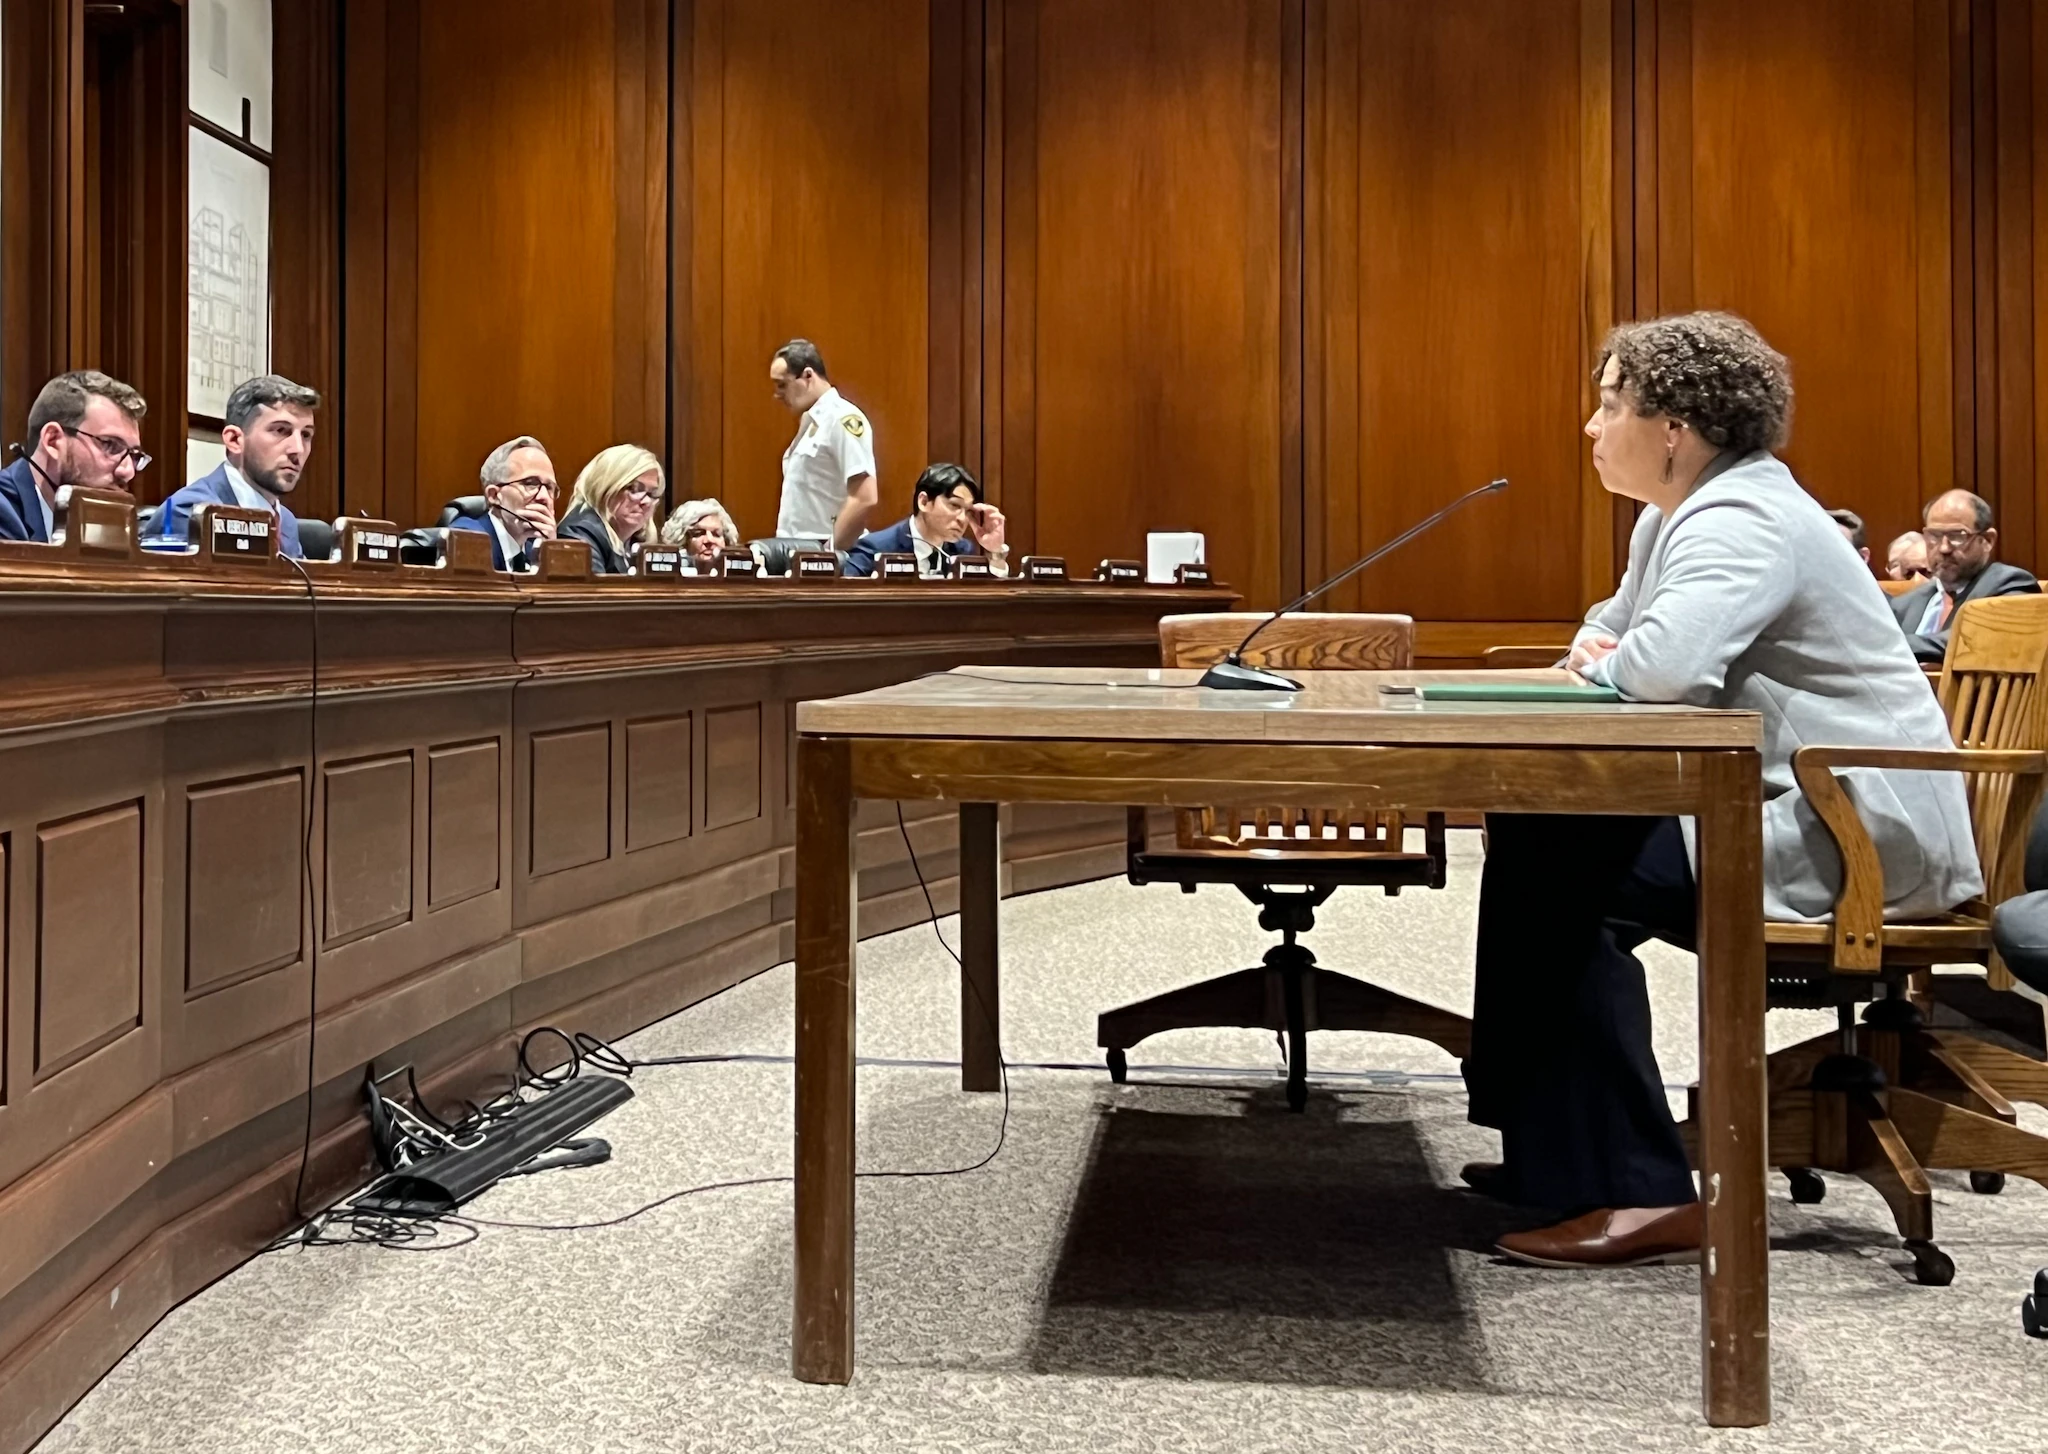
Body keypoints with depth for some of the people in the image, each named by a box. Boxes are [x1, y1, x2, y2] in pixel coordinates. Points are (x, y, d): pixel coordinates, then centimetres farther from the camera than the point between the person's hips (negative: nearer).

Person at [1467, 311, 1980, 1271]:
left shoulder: (1740, 521, -19)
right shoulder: (1681, 512, 15)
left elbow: (1669, 661, -36)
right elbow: (1615, 631, 24)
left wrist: (1609, 666, -12)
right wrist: (1595, 650, -1)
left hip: (1856, 834, -11)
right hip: (1780, 804, 11)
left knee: (1561, 876, -19)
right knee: (1533, 831, 11)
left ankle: (1636, 1196, -16)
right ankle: (1552, 1147, 16)